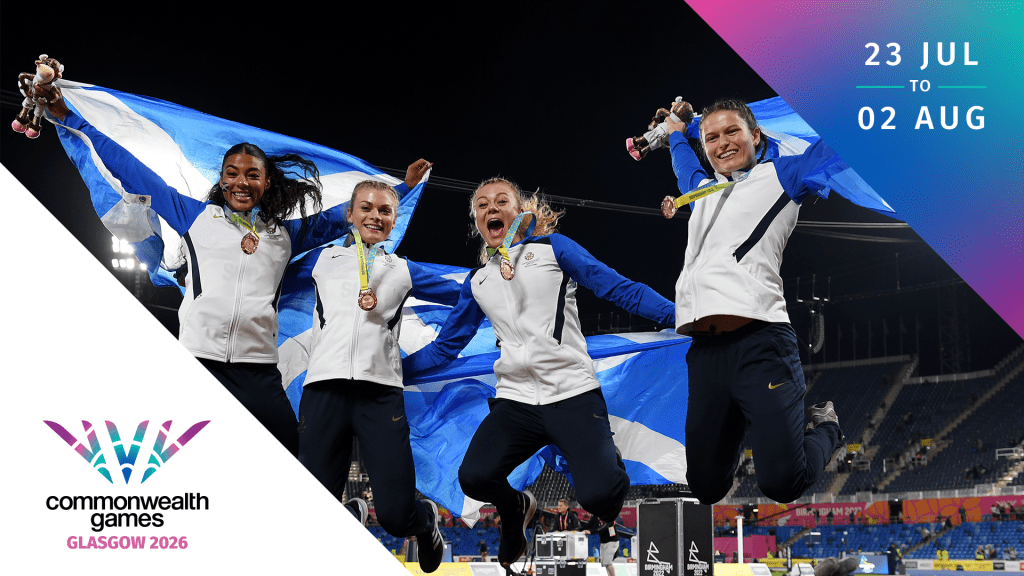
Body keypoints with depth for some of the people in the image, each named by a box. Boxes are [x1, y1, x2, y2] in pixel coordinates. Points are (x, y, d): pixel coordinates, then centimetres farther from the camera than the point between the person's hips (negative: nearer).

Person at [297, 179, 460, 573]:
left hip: (380, 390, 0)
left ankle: (425, 520, 27)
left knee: (395, 515, -7)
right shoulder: (325, 259, 20)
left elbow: (462, 292, 25)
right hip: (325, 387, 0)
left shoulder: (403, 271, 20)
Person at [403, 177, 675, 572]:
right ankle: (516, 509, 13)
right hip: (515, 401, 3)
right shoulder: (477, 282, 18)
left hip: (572, 395, -3)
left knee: (598, 495, -25)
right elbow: (445, 347, 23)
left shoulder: (552, 248, 7)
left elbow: (621, 290, 0)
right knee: (474, 477, -24)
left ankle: (610, 465, 15)